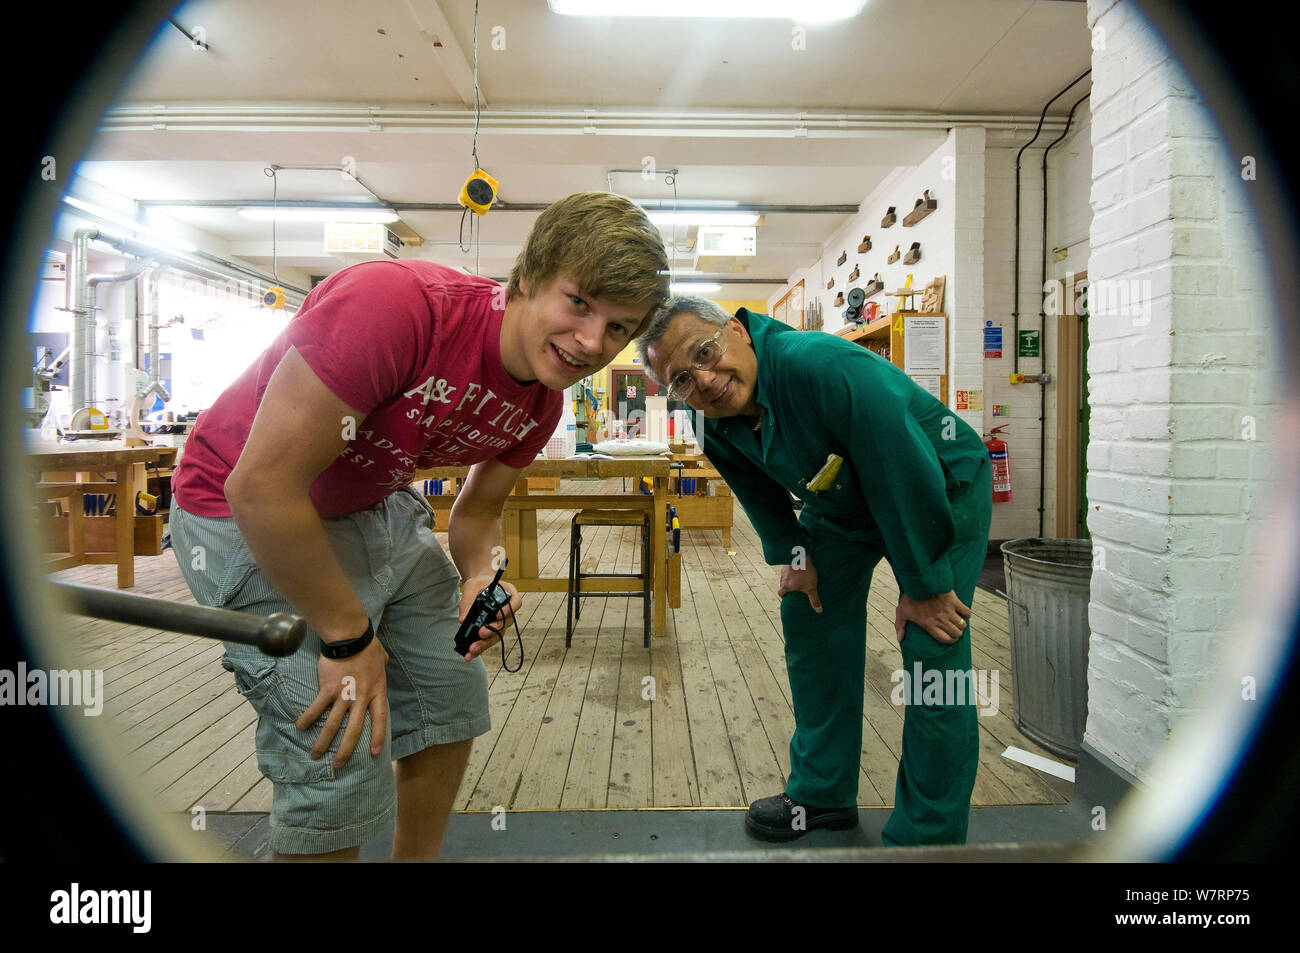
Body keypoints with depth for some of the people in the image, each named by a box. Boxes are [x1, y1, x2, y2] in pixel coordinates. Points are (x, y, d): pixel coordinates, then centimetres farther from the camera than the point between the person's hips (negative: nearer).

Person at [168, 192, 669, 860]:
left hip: (378, 504, 8)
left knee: (452, 698, 15)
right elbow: (261, 484, -32)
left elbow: (478, 509, 8)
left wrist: (478, 578, -14)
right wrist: (349, 636, -23)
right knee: (339, 760, -12)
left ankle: (417, 859, 38)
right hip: (251, 514, -7)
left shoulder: (542, 403, -7)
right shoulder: (396, 303, -33)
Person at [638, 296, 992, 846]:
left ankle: (926, 838, 4)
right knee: (809, 612, 10)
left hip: (942, 487, -7)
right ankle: (823, 793, 29)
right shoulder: (720, 428, -14)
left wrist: (924, 586, -24)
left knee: (931, 651, -14)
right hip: (844, 502, 7)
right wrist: (791, 552, 5)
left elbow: (908, 473, -33)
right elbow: (759, 487, 9)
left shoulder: (822, 367, -38)